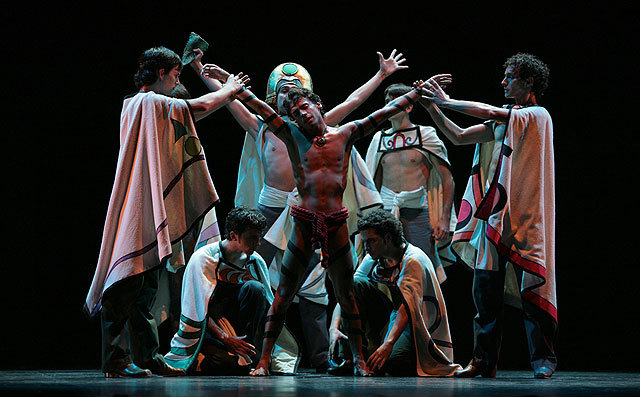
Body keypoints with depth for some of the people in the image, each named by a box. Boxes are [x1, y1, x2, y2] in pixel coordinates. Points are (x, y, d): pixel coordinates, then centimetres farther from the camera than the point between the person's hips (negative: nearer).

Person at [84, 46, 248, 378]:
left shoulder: (134, 104, 18)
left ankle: (146, 356, 11)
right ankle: (115, 359, -12)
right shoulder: (151, 102, -10)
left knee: (145, 284, 9)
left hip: (149, 207, 10)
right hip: (142, 206, -10)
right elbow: (204, 106, -8)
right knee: (129, 280, -10)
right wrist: (231, 89, 11)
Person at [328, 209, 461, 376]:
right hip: (392, 315, 6)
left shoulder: (413, 259, -22)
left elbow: (408, 306, -33)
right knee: (356, 283, -12)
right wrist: (334, 329, -22)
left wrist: (388, 343, -45)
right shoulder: (373, 260, -1)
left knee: (393, 360, -36)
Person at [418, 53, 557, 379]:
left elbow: (492, 113, -17)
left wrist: (447, 101, -9)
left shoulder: (538, 116, -4)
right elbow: (459, 137, 18)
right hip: (494, 217, 7)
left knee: (532, 289, -6)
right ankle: (484, 361, 8)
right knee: (486, 287, 4)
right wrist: (434, 109, 7)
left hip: (525, 218, -7)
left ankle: (543, 361, 1)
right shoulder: (506, 120, 19)